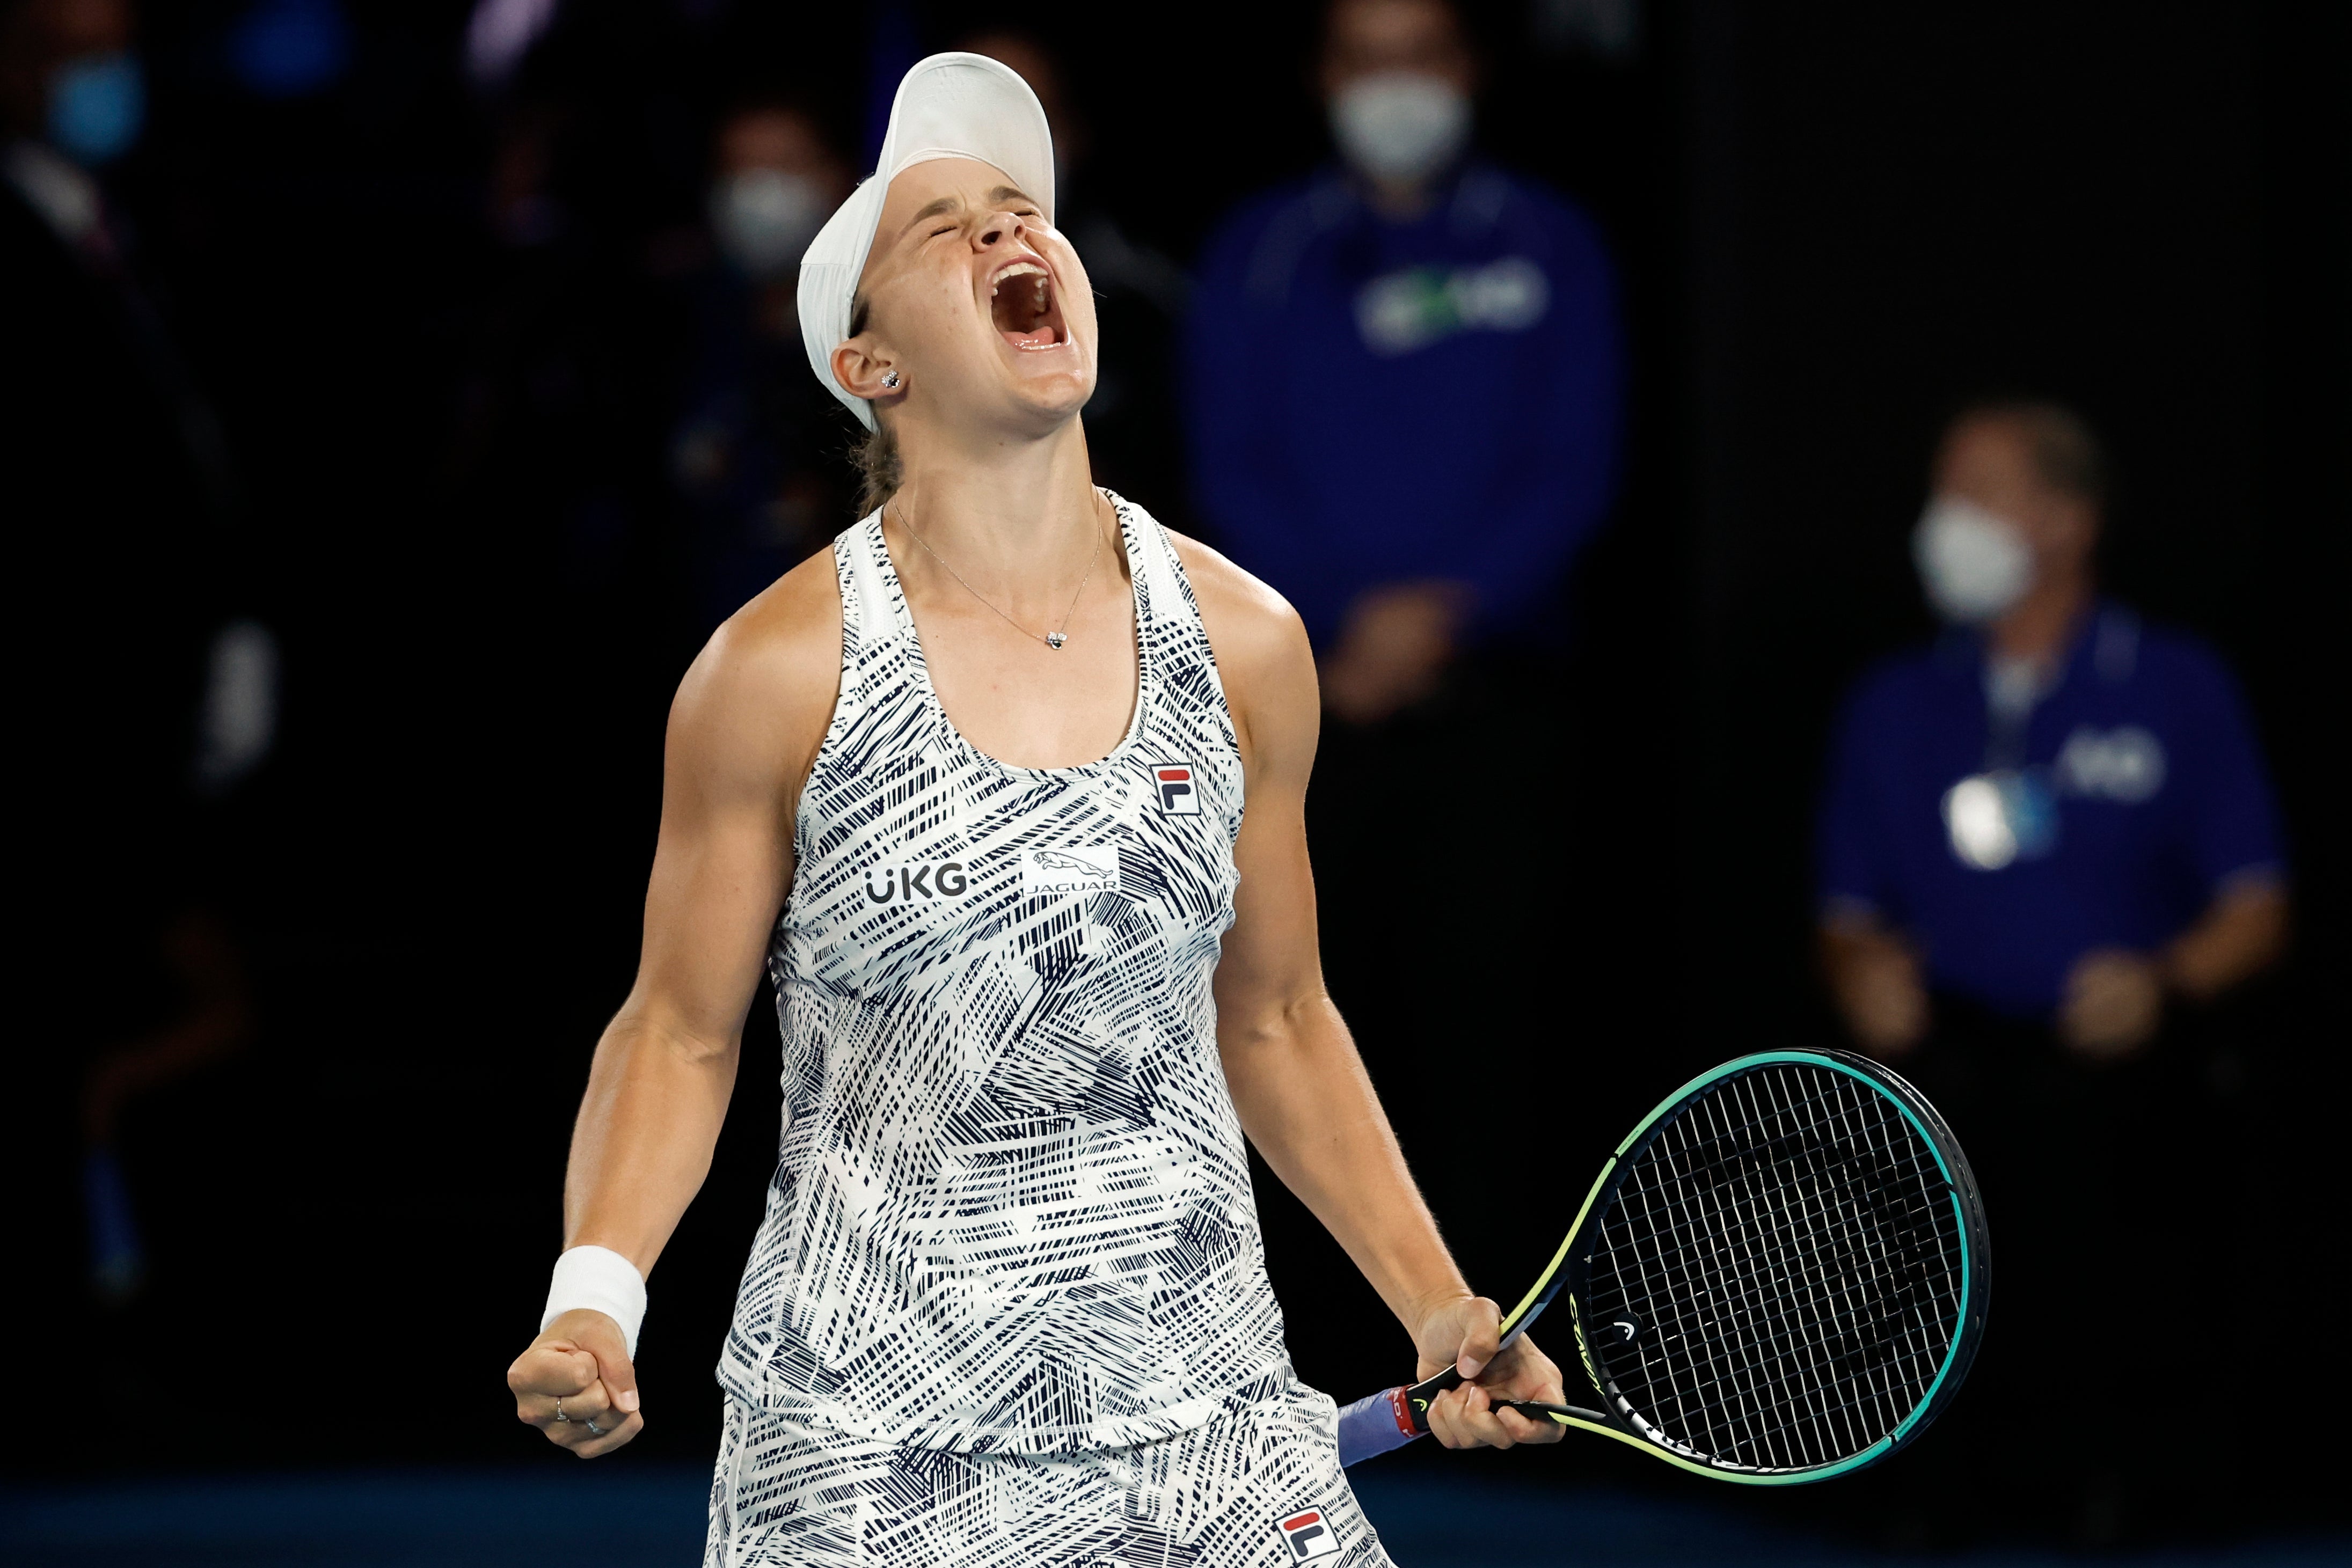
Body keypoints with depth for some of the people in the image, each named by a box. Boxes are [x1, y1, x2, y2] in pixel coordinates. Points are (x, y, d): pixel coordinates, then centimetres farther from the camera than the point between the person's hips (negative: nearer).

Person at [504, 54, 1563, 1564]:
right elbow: (679, 1036, 0)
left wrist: (1439, 1308, 4)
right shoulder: (776, 675, -8)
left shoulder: (1244, 645, 1)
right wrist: (594, 1298, -16)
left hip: (1208, 1431, 3)